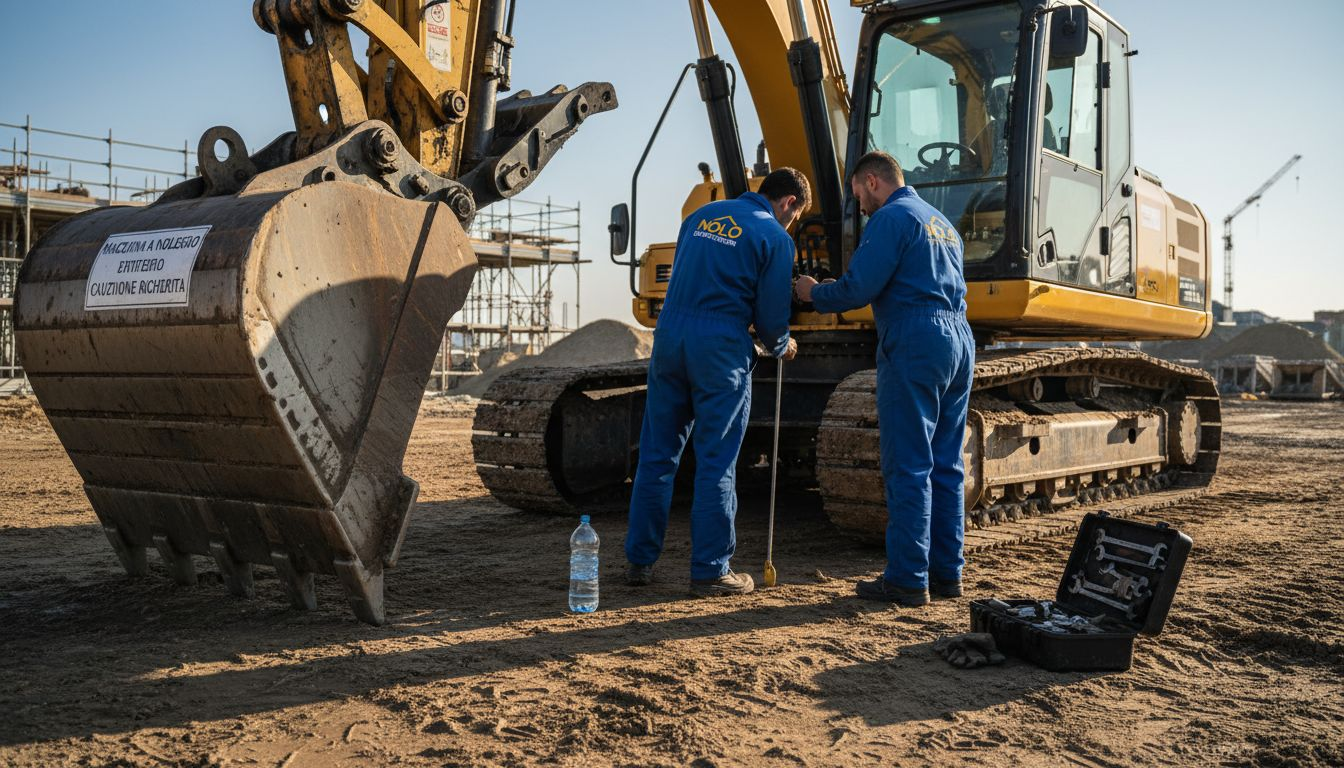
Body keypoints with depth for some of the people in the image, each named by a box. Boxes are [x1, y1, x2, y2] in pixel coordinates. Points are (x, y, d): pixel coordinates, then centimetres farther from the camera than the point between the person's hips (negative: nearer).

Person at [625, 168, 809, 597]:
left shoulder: (702, 215, 18)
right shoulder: (775, 238, 0)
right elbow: (771, 315, 0)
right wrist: (781, 347, 20)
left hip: (669, 336, 5)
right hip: (721, 348, -5)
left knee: (656, 455, 10)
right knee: (716, 464, 2)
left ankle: (640, 561, 16)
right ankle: (711, 572, 8)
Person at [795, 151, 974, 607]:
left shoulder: (891, 217, -4)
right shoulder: (941, 223, 24)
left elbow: (858, 288, -13)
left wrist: (815, 294, 5)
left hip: (914, 343, -9)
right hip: (959, 340, 9)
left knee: (908, 467, -6)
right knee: (945, 466, 11)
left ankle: (908, 579, -4)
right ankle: (946, 573, 15)